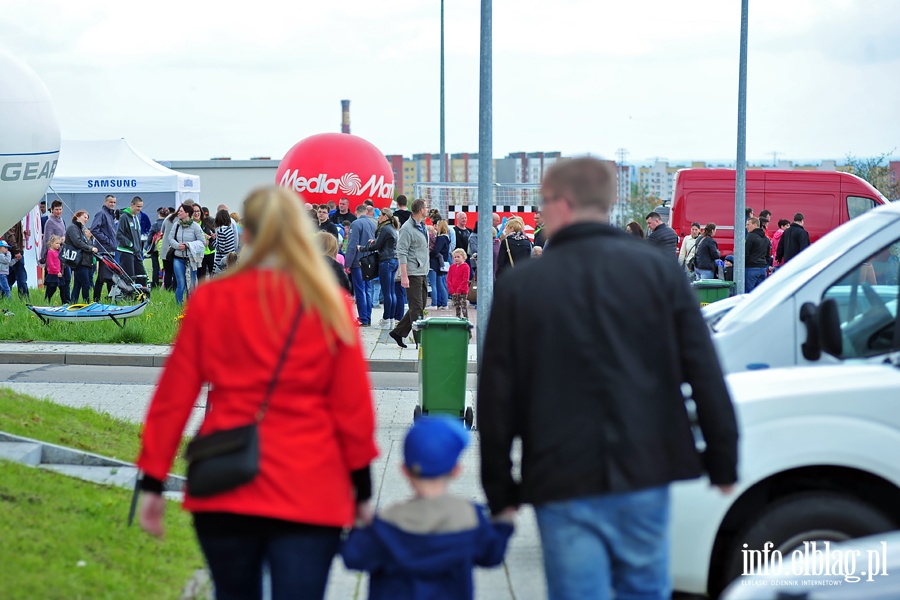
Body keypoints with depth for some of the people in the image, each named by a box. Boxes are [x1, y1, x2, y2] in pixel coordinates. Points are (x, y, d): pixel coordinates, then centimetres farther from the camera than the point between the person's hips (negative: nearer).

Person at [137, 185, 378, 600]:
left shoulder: (209, 300, 1)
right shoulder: (331, 305, -2)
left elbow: (173, 396, 2)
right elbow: (353, 407, 0)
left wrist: (152, 481, 9)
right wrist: (362, 491, 10)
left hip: (224, 491, 2)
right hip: (310, 497, -2)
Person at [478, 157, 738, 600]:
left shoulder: (520, 286, 0)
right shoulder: (657, 270, 3)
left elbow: (496, 397, 1)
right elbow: (705, 375, 0)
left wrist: (499, 491, 9)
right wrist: (723, 462, 7)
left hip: (562, 485, -2)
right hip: (644, 477, 2)